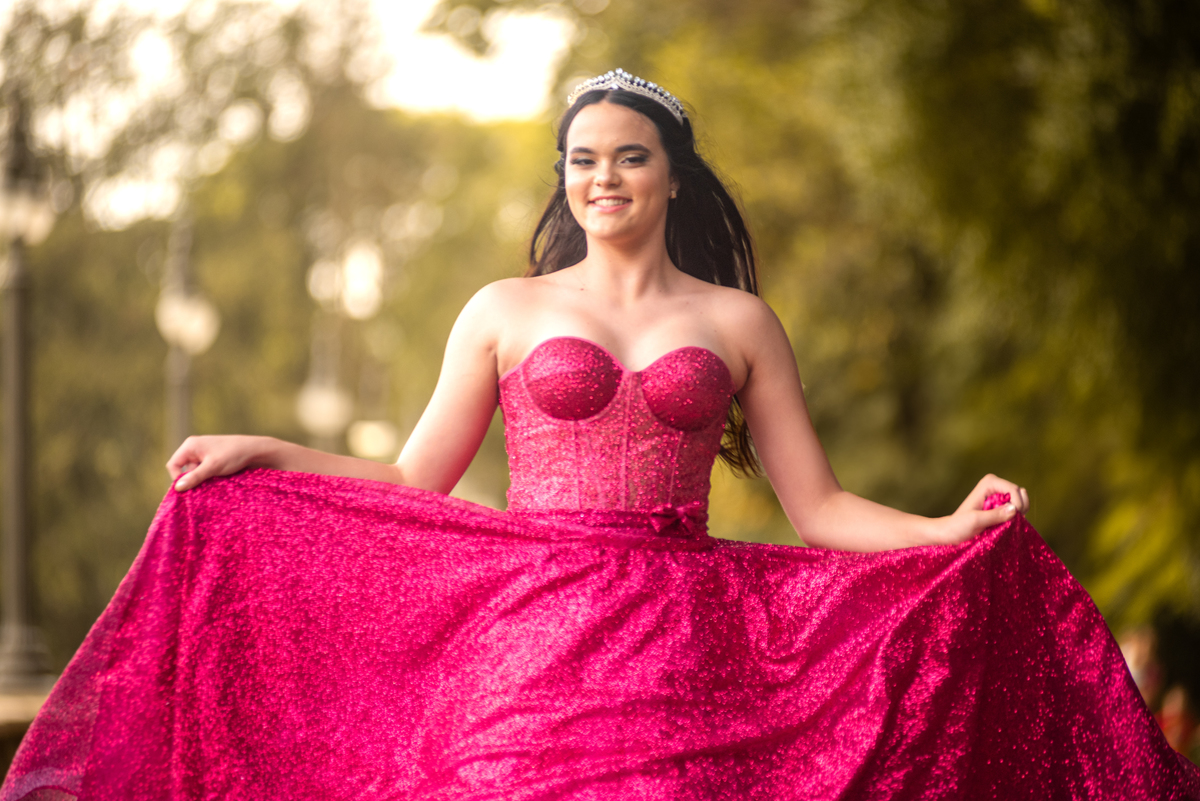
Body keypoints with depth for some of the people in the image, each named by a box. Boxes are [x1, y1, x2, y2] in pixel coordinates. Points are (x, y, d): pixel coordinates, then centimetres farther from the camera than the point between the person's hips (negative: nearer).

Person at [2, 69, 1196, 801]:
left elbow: (817, 508, 8)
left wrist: (953, 529, -6)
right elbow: (414, 483, 10)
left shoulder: (737, 323, 11)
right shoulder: (505, 311, 11)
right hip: (523, 650, 0)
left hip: (681, 658, 0)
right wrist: (260, 455, 2)